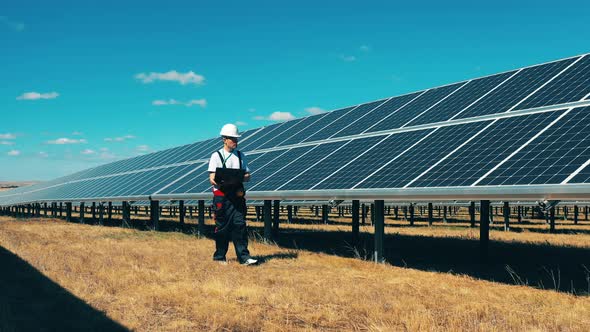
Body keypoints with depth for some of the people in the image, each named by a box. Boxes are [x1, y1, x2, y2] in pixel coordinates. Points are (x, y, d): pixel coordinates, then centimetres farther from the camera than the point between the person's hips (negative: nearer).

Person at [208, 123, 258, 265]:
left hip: (237, 195, 3)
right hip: (222, 196, -3)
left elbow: (247, 176, 12)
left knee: (240, 224, -4)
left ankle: (243, 256, -5)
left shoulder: (240, 156, 15)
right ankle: (219, 256, 14)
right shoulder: (216, 155, 3)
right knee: (222, 227, 2)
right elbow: (212, 178, -4)